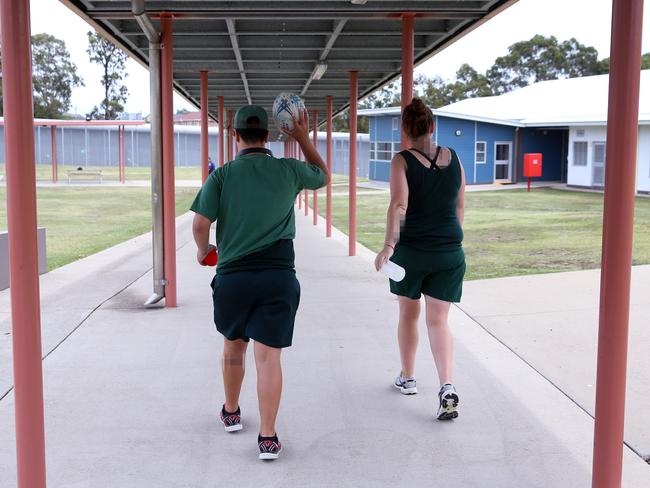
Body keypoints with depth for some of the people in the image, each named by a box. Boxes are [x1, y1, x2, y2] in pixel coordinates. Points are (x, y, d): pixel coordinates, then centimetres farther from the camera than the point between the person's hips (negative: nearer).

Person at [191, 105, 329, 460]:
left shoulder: (222, 175, -3)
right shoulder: (289, 171, 2)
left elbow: (200, 223, -9)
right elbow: (323, 175, 23)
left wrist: (203, 250, 11)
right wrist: (303, 138, 26)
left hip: (233, 275, 1)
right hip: (279, 277, 0)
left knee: (233, 347, 21)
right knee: (268, 355, -1)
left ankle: (231, 413, 39)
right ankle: (268, 437, -2)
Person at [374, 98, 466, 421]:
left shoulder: (402, 161, -8)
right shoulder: (453, 158, 3)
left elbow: (398, 205, -24)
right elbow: (460, 208, 9)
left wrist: (388, 245, -29)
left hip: (411, 250, -2)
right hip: (450, 252, 2)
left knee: (408, 314, 18)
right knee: (438, 320, 5)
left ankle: (407, 378, 33)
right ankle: (447, 387, -12)